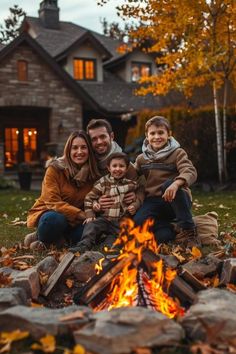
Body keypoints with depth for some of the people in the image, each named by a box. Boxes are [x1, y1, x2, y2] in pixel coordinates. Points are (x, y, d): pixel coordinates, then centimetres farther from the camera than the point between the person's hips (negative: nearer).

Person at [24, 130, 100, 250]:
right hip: (50, 213, -4)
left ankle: (58, 238, -4)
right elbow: (53, 202, -18)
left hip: (74, 221, 4)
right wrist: (80, 214, -26)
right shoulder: (55, 169, -13)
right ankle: (40, 238, -7)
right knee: (55, 219, -38)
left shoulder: (93, 174, -2)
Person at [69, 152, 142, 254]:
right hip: (104, 218, -1)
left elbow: (138, 197, 19)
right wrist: (90, 215, -2)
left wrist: (135, 206, -5)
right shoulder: (102, 182, 6)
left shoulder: (131, 184, 9)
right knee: (92, 225, -26)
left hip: (121, 221, 1)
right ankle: (84, 245, -34)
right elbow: (89, 198, 7)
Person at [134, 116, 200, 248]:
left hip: (177, 201, -2)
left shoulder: (177, 153, -1)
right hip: (153, 201, 2)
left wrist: (176, 183, -42)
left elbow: (190, 172, -19)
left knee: (169, 184, -37)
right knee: (138, 223, -29)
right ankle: (172, 231, -5)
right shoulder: (141, 159, 11)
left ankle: (188, 231, -23)